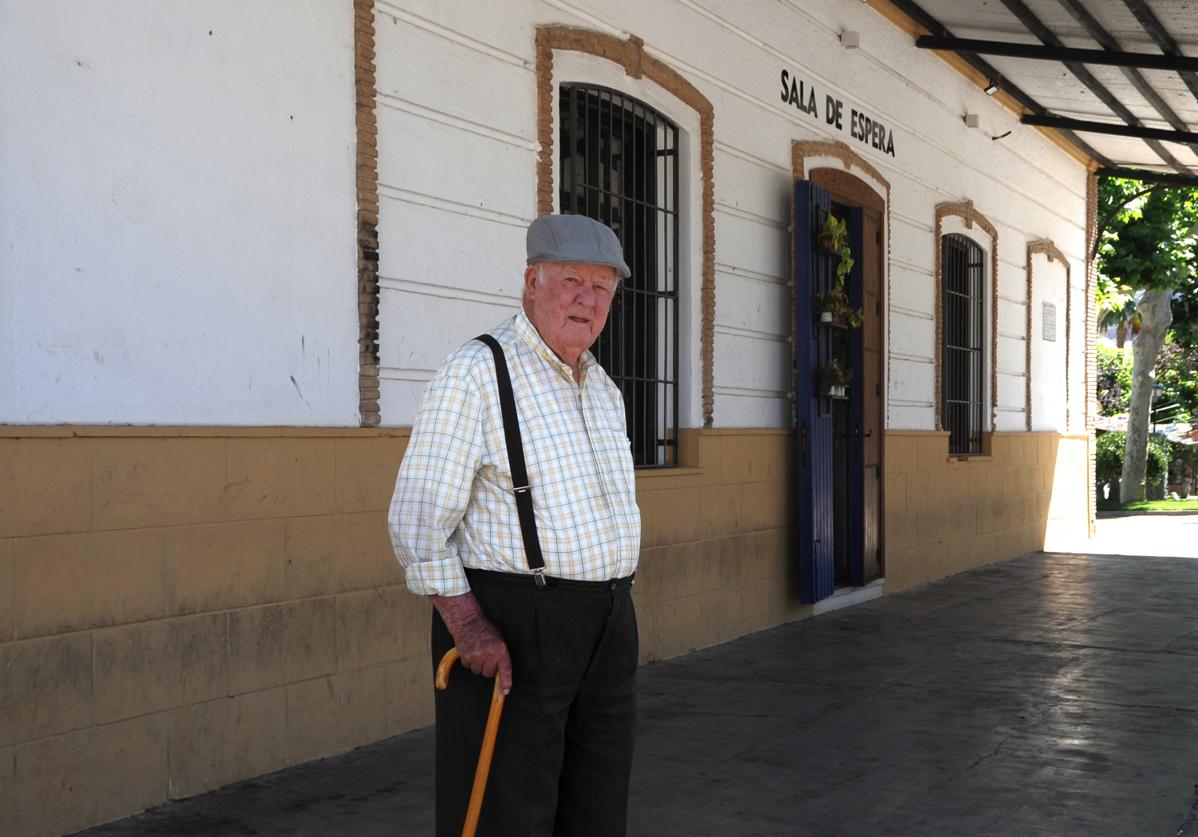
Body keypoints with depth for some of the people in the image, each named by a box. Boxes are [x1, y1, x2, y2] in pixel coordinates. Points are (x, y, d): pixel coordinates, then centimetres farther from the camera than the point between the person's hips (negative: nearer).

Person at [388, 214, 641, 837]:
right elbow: (418, 518, -15)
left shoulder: (604, 391, 14)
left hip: (606, 628, 8)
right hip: (507, 628, -8)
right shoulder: (475, 374, -11)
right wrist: (467, 625, -23)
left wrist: (616, 613, 19)